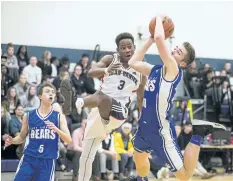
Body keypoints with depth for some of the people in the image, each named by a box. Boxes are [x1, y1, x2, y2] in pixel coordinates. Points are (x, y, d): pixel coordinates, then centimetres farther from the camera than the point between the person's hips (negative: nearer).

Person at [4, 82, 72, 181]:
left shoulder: (59, 116, 2)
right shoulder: (29, 116, 4)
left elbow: (69, 140, -3)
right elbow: (22, 137, 15)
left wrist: (56, 129, -20)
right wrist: (12, 141, -7)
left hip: (48, 161, 0)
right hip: (29, 158, 0)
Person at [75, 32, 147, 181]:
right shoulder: (110, 59, 4)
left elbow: (141, 99, 15)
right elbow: (91, 72, -15)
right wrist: (106, 70, -36)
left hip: (118, 111, -2)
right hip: (99, 111, 2)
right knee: (86, 158, 6)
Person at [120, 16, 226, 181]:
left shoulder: (173, 69, -17)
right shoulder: (156, 69, 8)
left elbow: (160, 38, -29)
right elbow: (133, 63, 19)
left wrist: (159, 20, -10)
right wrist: (149, 40, 12)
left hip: (161, 130, -9)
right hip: (146, 125, 9)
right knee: (139, 158, 32)